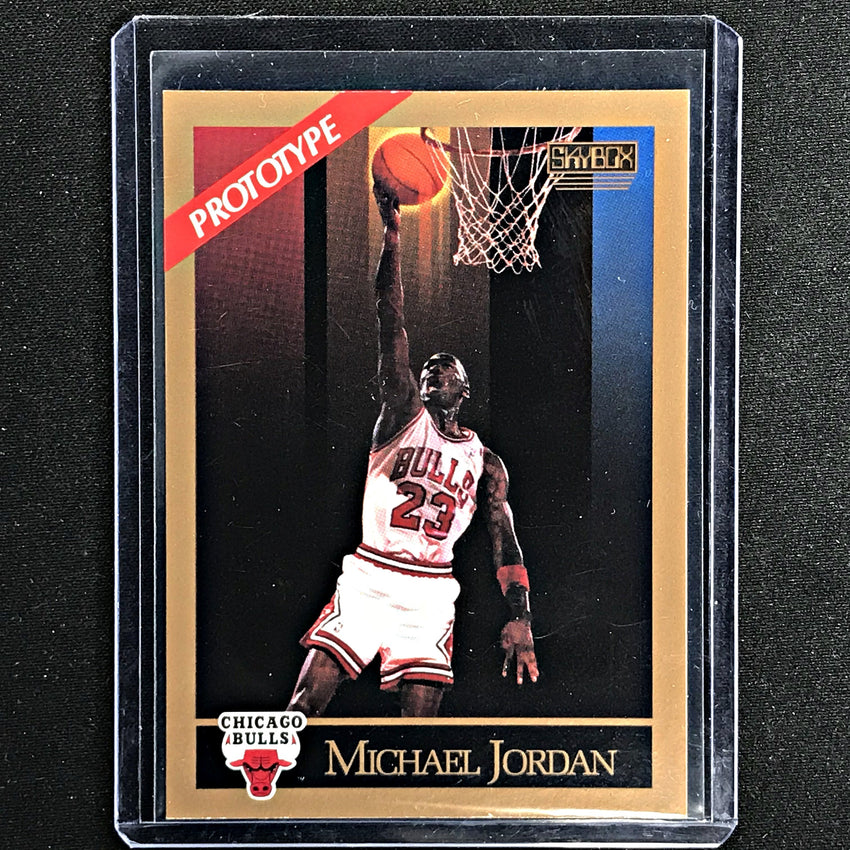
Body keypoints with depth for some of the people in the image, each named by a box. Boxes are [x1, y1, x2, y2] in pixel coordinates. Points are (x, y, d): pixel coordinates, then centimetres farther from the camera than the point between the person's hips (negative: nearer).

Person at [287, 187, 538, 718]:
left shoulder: (485, 463, 9)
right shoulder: (404, 416, 5)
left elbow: (505, 543, 3)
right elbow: (392, 323, -4)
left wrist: (520, 619, -12)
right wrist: (392, 234, -12)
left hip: (430, 597, 1)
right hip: (367, 578, -1)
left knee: (422, 719, -1)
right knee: (307, 703, -6)